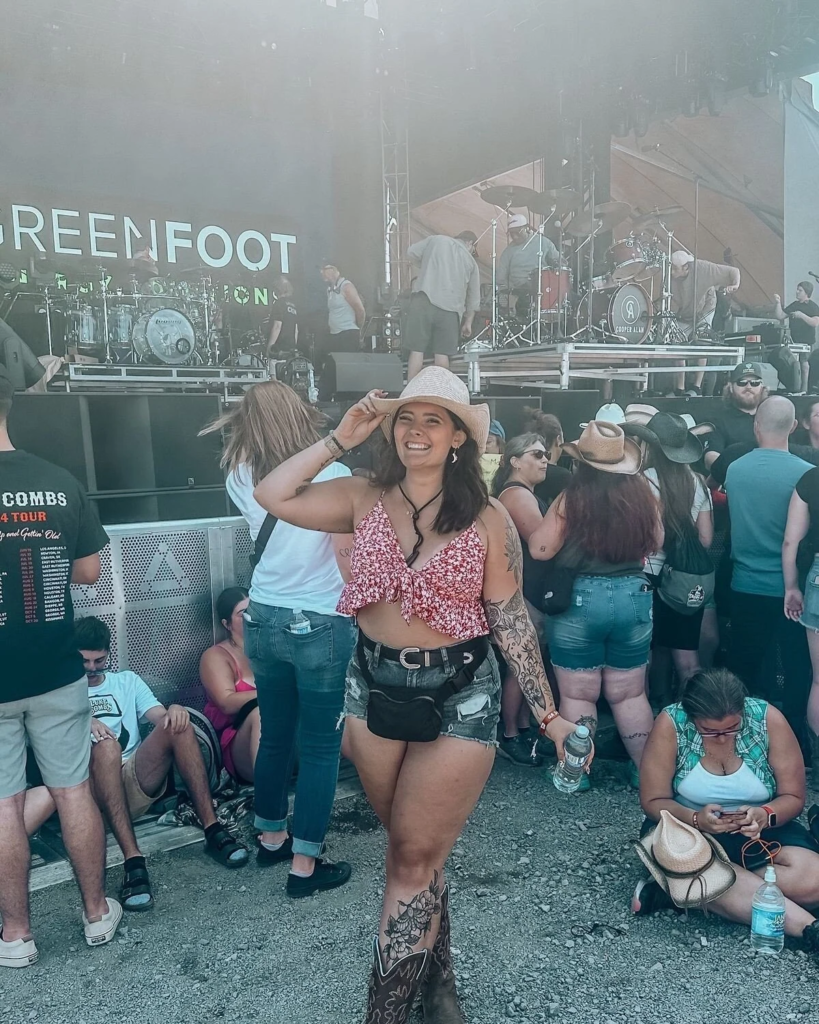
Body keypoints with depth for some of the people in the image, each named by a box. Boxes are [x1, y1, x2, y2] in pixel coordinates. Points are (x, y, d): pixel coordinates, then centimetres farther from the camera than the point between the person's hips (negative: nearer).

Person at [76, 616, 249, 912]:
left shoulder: (127, 681, 24)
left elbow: (160, 716, 8)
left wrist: (173, 711, -16)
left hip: (137, 782, 3)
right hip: (91, 789, -3)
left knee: (176, 723, -24)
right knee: (106, 745, -36)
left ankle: (212, 829, -27)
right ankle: (133, 860, -43)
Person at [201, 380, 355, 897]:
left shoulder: (243, 478, -2)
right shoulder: (333, 476, -16)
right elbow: (349, 560, -14)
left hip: (264, 622, 6)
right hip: (321, 627, -5)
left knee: (275, 736, 21)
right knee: (321, 747, 7)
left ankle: (271, 838, 39)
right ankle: (305, 864, 17)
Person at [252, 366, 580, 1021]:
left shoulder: (488, 519, -7)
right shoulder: (366, 501, 0)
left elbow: (512, 621, -3)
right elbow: (273, 497, -5)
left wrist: (549, 714, -2)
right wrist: (340, 439, -7)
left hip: (459, 695, -3)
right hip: (375, 686, 4)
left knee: (413, 857, 4)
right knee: (415, 849, 20)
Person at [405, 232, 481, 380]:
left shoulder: (435, 240, 15)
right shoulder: (470, 261, 16)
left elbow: (411, 253, 15)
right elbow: (474, 297, 17)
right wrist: (468, 322, 25)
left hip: (423, 301, 0)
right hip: (449, 308, 1)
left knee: (416, 350, -1)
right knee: (442, 353, 6)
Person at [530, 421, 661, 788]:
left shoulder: (572, 498, -14)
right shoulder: (642, 492, -3)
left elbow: (540, 549, -10)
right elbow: (656, 543, 11)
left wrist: (541, 522, 8)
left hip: (580, 600, -4)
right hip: (634, 597, 4)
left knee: (577, 695, 10)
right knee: (629, 693, 17)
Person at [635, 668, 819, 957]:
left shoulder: (768, 719, -16)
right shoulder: (671, 724, -20)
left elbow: (793, 797, -8)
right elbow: (653, 801, -13)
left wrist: (765, 815, -30)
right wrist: (695, 819, -32)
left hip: (760, 831, 2)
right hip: (687, 828, -2)